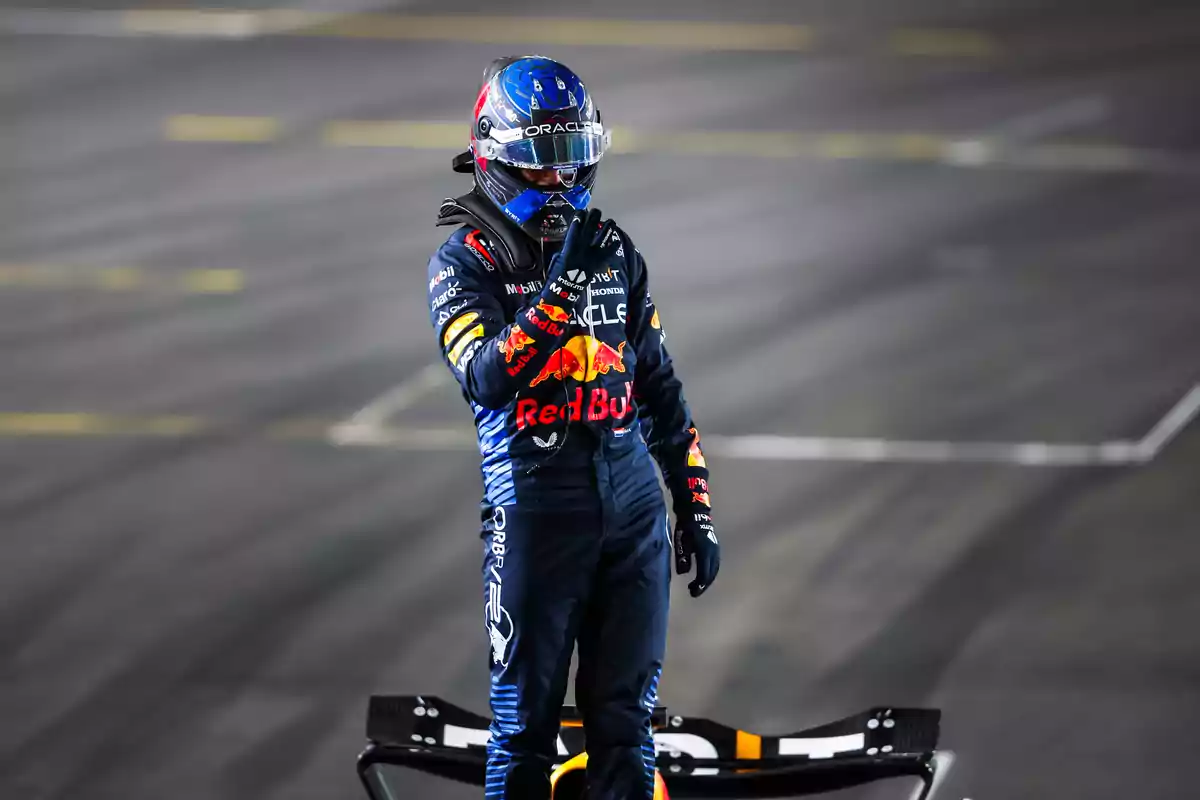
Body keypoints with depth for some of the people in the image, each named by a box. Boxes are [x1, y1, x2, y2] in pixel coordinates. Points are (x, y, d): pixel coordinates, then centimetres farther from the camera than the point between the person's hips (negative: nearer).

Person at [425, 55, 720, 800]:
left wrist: (696, 507, 13)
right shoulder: (465, 262, -2)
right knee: (526, 722, 0)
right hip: (535, 504, -4)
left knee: (625, 720, 6)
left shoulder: (612, 249, 12)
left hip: (634, 500, 4)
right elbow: (485, 377, -19)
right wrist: (558, 300, -29)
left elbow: (661, 388, 17)